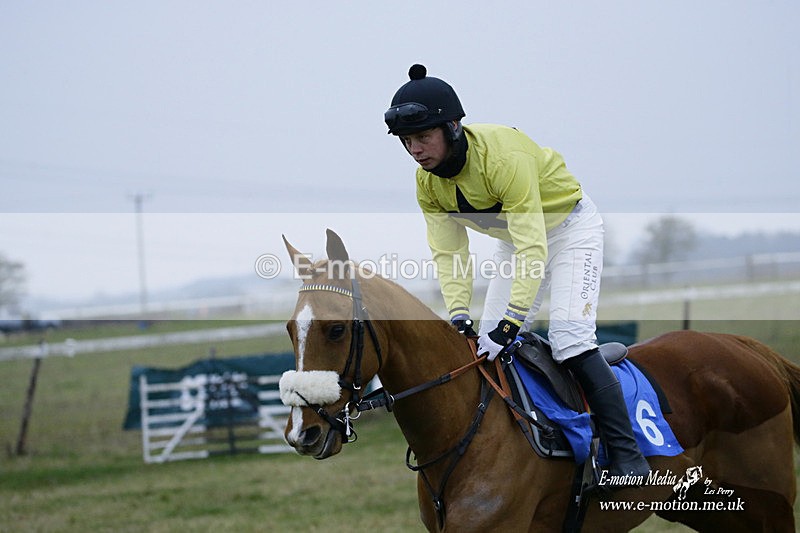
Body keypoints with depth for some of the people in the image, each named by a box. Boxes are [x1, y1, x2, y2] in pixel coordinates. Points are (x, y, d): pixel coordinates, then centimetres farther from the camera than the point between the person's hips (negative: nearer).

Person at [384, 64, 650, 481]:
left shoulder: (503, 155, -36)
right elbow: (448, 253, -12)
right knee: (489, 345, -2)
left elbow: (532, 248, -38)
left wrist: (511, 322, -44)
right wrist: (459, 316, -27)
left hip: (569, 227, -7)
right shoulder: (427, 182, -14)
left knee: (569, 337, -21)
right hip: (515, 236, 7)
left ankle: (628, 459, -18)